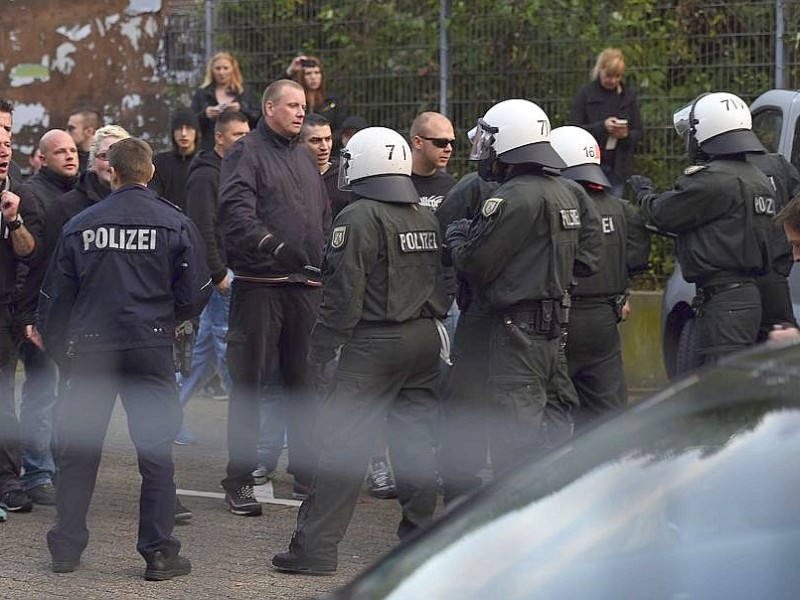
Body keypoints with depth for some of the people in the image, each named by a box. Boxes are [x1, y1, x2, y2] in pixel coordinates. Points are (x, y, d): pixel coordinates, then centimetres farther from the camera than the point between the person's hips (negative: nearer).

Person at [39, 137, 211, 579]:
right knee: (155, 452, 3)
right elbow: (194, 293, -1)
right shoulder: (175, 224, -1)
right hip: (150, 349, -1)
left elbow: (54, 296, 7)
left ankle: (66, 548, 12)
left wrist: (58, 347, 19)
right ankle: (159, 552, 1)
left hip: (90, 349, 1)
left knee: (77, 450, 10)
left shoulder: (80, 226, 3)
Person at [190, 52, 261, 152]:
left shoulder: (245, 94, 14)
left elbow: (258, 119, 4)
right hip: (210, 149, 0)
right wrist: (204, 115, -13)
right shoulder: (201, 94, 14)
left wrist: (241, 110, -12)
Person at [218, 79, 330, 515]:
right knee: (248, 381, -3)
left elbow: (324, 220, 26)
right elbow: (237, 211, -17)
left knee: (306, 381, 10)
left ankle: (307, 471, 19)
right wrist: (272, 245, -30)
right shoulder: (246, 153, -3)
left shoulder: (304, 159, 21)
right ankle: (239, 479, 0)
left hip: (305, 284, 7)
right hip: (259, 283, -7)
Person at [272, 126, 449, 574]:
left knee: (342, 444, -6)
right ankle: (420, 535, 16)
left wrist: (321, 351, -8)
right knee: (417, 439, 12)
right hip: (425, 338, 7)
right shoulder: (428, 218, 11)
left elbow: (344, 293, -14)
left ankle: (316, 545, -7)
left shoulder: (358, 218, -11)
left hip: (375, 343, -7)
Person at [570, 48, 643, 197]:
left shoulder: (628, 96, 9)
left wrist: (626, 135, -14)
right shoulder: (585, 94, 0)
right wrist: (602, 127, -19)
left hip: (618, 168, 3)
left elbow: (638, 133, 10)